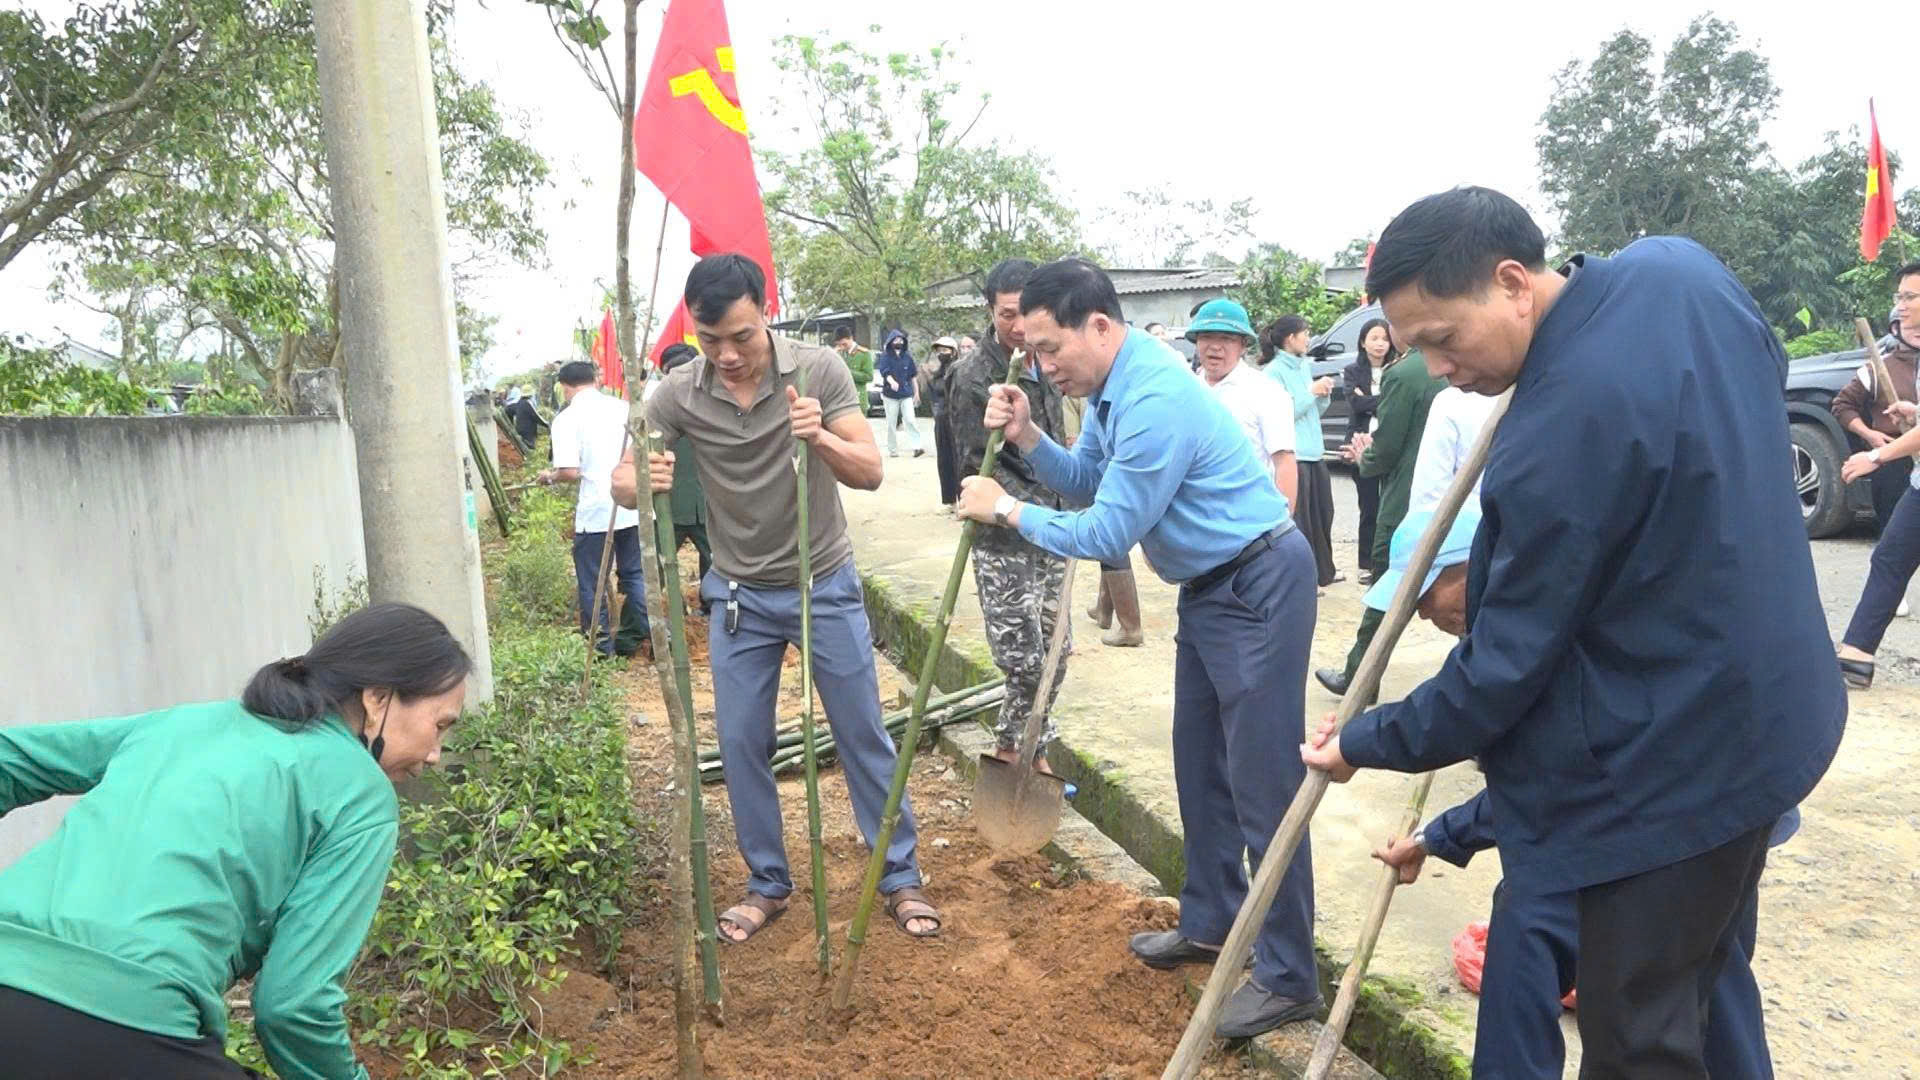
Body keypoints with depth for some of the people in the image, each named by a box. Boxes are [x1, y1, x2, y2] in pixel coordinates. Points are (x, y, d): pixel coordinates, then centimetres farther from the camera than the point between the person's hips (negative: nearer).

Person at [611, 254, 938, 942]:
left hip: (826, 587, -2)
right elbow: (622, 481, -9)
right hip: (739, 596, 2)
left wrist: (819, 438, -39)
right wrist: (644, 482, -34)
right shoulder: (679, 393, -10)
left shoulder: (818, 369, -15)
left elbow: (870, 472, -18)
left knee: (864, 736, 7)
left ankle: (901, 878, 23)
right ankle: (768, 885, 27)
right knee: (741, 745, 8)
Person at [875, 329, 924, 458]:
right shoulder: (885, 356, -1)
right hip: (890, 395, -1)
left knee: (910, 420, -11)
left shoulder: (908, 356, 9)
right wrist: (892, 381, -36)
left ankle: (917, 446, -15)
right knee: (891, 423, 3)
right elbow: (884, 371, -17)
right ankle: (892, 450, 11)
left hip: (906, 394, 1)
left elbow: (913, 375, 16)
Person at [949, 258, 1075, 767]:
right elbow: (978, 466, -16)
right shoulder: (973, 375, -14)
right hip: (1004, 541, -7)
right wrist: (1038, 512, -20)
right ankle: (1012, 748, 16)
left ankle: (1032, 752, 29)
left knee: (1056, 653, 13)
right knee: (1026, 661, -6)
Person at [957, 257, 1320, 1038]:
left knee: (1263, 783, -4)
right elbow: (1087, 481, 9)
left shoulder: (1155, 401, -28)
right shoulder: (1110, 385, 3)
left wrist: (1006, 510, -13)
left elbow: (1106, 535, -24)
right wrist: (1028, 439, -7)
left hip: (1259, 588, -10)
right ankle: (1210, 923, 34)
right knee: (1199, 764, 18)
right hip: (1209, 586, 10)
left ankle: (1289, 978, 8)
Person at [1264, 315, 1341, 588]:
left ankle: (1324, 570, 31)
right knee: (1298, 518, -5)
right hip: (1293, 455, -9)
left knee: (1322, 512, 17)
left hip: (1314, 452, 9)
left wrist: (1324, 395, 1)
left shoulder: (1304, 366, 13)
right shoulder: (1275, 371, -11)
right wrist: (1311, 392, -15)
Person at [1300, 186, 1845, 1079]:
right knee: (1688, 994, 25)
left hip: (1673, 763, -10)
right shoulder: (1680, 264, -5)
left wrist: (1365, 743, -8)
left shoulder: (1561, 431, -31)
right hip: (1763, 709, 10)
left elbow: (1506, 667, -21)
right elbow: (1767, 370, 20)